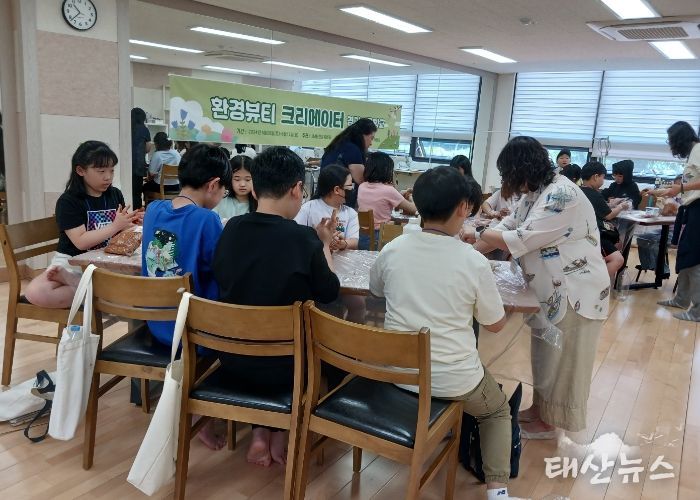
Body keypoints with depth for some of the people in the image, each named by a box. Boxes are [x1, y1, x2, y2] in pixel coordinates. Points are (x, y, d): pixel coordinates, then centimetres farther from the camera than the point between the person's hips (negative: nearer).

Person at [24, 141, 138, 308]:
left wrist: (130, 223, -10)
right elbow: (81, 242, -19)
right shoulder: (68, 201, -10)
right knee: (35, 293, -31)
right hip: (73, 262, -5)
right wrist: (116, 226, -23)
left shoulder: (115, 195, 5)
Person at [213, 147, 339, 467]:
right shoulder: (302, 237, -19)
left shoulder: (232, 229, -6)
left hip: (232, 357, 4)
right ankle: (280, 434, 27)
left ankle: (260, 434, 23)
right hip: (283, 365, -4)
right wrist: (324, 245, 10)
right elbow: (330, 293, -4)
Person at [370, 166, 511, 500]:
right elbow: (496, 325, -1)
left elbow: (376, 292, 14)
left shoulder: (392, 251, -8)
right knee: (498, 411, 29)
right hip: (452, 379, -3)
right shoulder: (474, 262, -16)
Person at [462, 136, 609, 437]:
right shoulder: (534, 194, 5)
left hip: (575, 291, -9)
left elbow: (520, 240, -27)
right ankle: (538, 409, 36)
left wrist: (478, 234, -13)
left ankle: (547, 423, 23)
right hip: (551, 288, 9)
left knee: (559, 359, 6)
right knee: (546, 356, 20)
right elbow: (506, 229, 7)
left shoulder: (562, 196, -26)